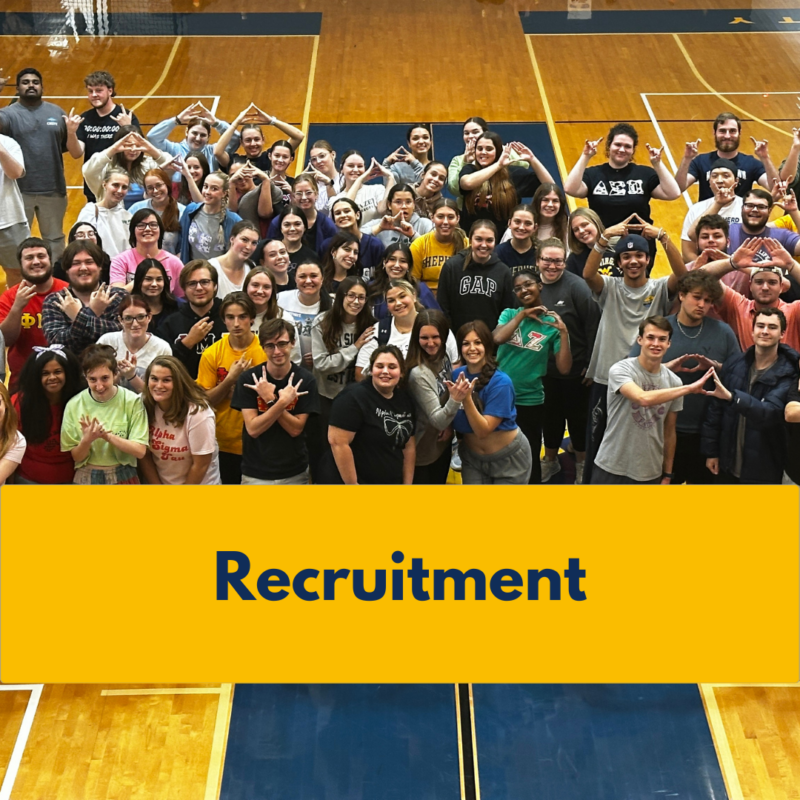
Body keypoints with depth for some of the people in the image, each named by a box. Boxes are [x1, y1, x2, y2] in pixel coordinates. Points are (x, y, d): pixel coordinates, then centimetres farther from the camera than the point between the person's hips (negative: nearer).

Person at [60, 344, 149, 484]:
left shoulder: (131, 402, -10)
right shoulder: (74, 405, -5)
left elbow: (140, 451, -11)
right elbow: (76, 457, -1)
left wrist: (107, 435, -21)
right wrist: (86, 440, -20)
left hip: (123, 478, -1)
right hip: (86, 479, 1)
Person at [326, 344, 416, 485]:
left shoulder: (405, 399, 7)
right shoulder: (354, 397, -15)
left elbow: (409, 445, 12)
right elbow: (338, 442, -21)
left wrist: (408, 484, 7)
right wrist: (352, 485, -20)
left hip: (392, 483, 7)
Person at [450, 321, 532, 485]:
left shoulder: (500, 382, -23)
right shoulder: (457, 375, -8)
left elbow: (483, 430, -27)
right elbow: (455, 418, 2)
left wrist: (466, 398, -37)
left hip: (508, 458, -4)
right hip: (472, 458, 4)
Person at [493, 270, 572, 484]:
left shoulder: (552, 323, -4)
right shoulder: (509, 314, 2)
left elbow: (564, 368, -11)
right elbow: (497, 338, -20)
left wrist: (564, 332, -18)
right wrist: (523, 314, -16)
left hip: (530, 402, -2)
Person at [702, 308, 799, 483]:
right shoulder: (734, 365, -1)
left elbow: (770, 412, -30)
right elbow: (716, 410, 5)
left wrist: (732, 397, -44)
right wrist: (711, 451, 6)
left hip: (764, 471, -4)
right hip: (729, 464, 4)